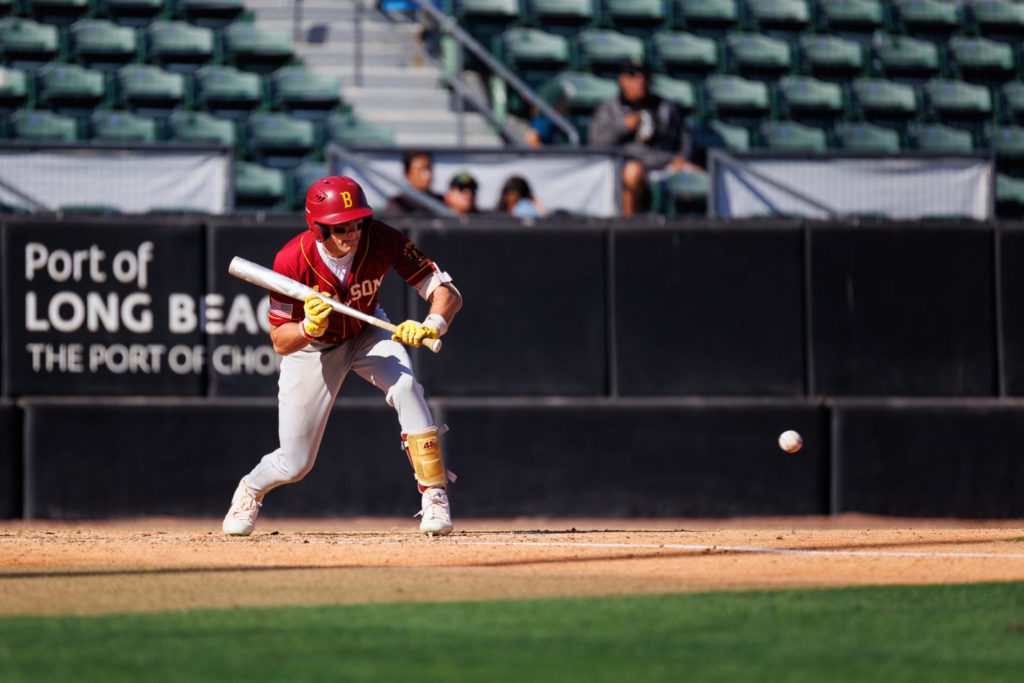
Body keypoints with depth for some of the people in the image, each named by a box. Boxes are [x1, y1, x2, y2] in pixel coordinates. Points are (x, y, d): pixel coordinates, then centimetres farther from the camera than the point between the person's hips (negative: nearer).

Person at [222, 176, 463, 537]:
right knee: (294, 464, 3)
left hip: (368, 334, 1)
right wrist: (310, 326, -47)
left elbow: (448, 293, -30)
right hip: (312, 346, -1)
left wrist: (431, 326, -51)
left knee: (405, 387, -31)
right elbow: (280, 343, -25)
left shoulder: (382, 240, -30)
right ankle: (250, 490, 40)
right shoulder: (292, 260, -33)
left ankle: (435, 497, -22)